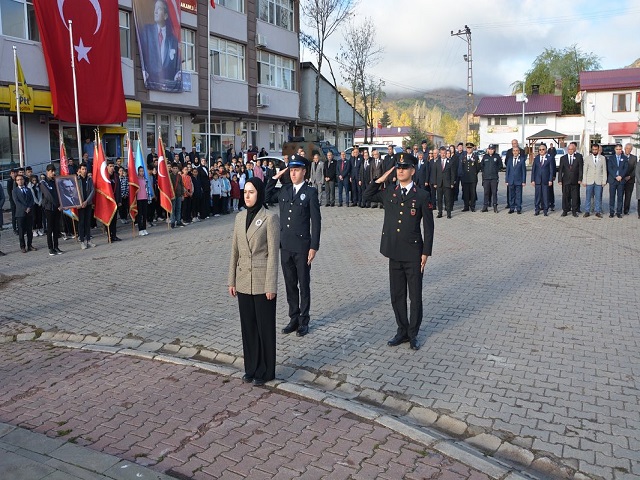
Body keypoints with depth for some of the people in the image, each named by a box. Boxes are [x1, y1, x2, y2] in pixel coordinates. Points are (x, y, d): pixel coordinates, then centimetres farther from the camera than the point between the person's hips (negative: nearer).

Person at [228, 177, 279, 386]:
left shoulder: (270, 218, -10)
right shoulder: (240, 217, 8)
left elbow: (273, 254, -12)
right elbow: (235, 251, 11)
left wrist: (271, 285, -14)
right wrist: (232, 280, 10)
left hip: (262, 282, -5)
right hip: (243, 281, 6)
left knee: (265, 326, 6)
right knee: (248, 326, 13)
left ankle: (265, 371, 20)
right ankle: (251, 367, 28)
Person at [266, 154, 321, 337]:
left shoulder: (310, 192, -6)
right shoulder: (284, 190, 8)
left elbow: (316, 221, -8)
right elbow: (266, 197, 17)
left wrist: (314, 246, -12)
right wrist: (274, 178, 6)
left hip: (302, 246, -5)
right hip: (285, 245, 5)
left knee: (304, 285, 7)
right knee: (290, 284, 13)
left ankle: (303, 321, 19)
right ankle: (293, 318, 25)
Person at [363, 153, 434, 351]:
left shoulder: (422, 196, -5)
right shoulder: (388, 193, 6)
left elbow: (428, 227, -4)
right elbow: (367, 196, 20)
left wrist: (426, 253, -7)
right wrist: (380, 180, 5)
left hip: (414, 254, -4)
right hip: (394, 253, 4)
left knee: (415, 296, 7)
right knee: (396, 295, 12)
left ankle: (413, 334, 21)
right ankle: (402, 331, 27)